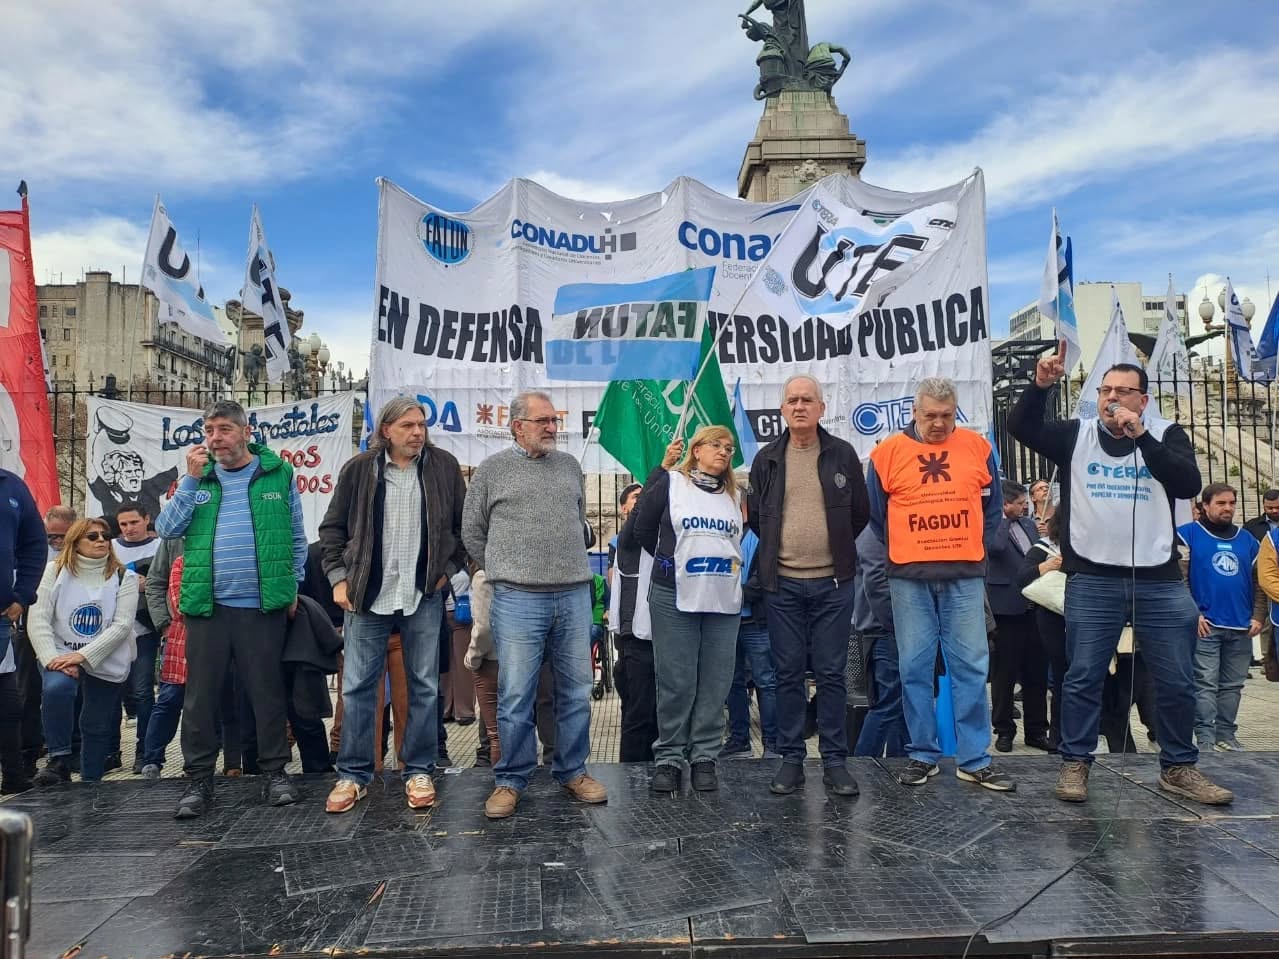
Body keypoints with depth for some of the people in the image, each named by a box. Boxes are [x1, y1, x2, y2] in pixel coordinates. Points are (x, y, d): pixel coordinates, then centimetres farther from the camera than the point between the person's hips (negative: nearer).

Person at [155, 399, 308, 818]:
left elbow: (296, 536, 9)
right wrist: (190, 479, -6)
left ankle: (275, 772, 18)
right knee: (200, 695, 7)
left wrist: (294, 584, 6)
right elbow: (166, 529, 1)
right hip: (206, 605, 2)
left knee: (267, 690, 6)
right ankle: (198, 780, 18)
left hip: (263, 605, -2)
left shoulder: (278, 473, 3)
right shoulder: (198, 476, 9)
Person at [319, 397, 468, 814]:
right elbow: (333, 527, 7)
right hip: (368, 594, 0)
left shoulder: (444, 466, 2)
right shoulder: (359, 469, 0)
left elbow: (462, 525, 9)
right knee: (358, 687, 5)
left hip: (423, 594, 1)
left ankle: (418, 771, 19)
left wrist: (449, 569, 3)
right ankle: (353, 775, 17)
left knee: (424, 686, 7)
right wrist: (339, 578, -1)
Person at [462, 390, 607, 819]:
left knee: (576, 691, 10)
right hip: (518, 600, -4)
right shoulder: (493, 469, 3)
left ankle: (572, 771, 24)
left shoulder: (570, 466, 14)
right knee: (515, 696, 0)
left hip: (574, 595, 4)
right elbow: (472, 532, 8)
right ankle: (510, 780, 14)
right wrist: (507, 572, 8)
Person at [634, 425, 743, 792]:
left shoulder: (734, 494, 14)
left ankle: (705, 757, 14)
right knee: (675, 682, -1)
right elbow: (643, 531, 5)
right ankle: (668, 757, 11)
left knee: (715, 683, 4)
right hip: (674, 598, -4)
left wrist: (730, 564, 11)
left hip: (724, 601, 4)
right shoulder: (670, 484, 1)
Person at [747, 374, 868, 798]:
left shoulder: (842, 454, 3)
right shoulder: (767, 458, 6)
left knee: (831, 674, 4)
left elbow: (860, 513, 11)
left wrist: (835, 548, 12)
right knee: (788, 674, 6)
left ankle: (835, 761, 14)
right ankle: (791, 759, 16)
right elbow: (754, 514, 15)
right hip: (782, 584, 1)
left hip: (833, 583, -1)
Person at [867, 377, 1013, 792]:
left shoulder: (977, 446, 5)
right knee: (914, 668, 4)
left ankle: (974, 760, 12)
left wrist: (972, 546, 10)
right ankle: (923, 754, 15)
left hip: (965, 576, 1)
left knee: (971, 666, 2)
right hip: (909, 578, -1)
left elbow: (993, 505, 15)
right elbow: (875, 512, 10)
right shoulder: (888, 452, 1)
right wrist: (903, 549, 10)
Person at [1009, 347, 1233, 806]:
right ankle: (1074, 764, 14)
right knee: (1083, 678, 3)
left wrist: (1141, 436, -19)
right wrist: (1040, 386, -21)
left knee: (1177, 682, 10)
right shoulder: (1076, 435, 5)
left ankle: (1178, 768, 26)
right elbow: (1021, 426, -6)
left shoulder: (1166, 435, 5)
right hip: (1092, 582, -1)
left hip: (1160, 583, 1)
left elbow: (1188, 484, -11)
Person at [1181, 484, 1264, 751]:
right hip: (1205, 626, -5)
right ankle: (1206, 740, -1)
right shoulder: (1188, 534, -2)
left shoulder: (1247, 540, 15)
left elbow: (1258, 582, 17)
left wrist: (1257, 616, 6)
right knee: (1205, 685, -4)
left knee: (1232, 686, 9)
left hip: (1241, 629, 5)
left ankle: (1226, 736, 17)